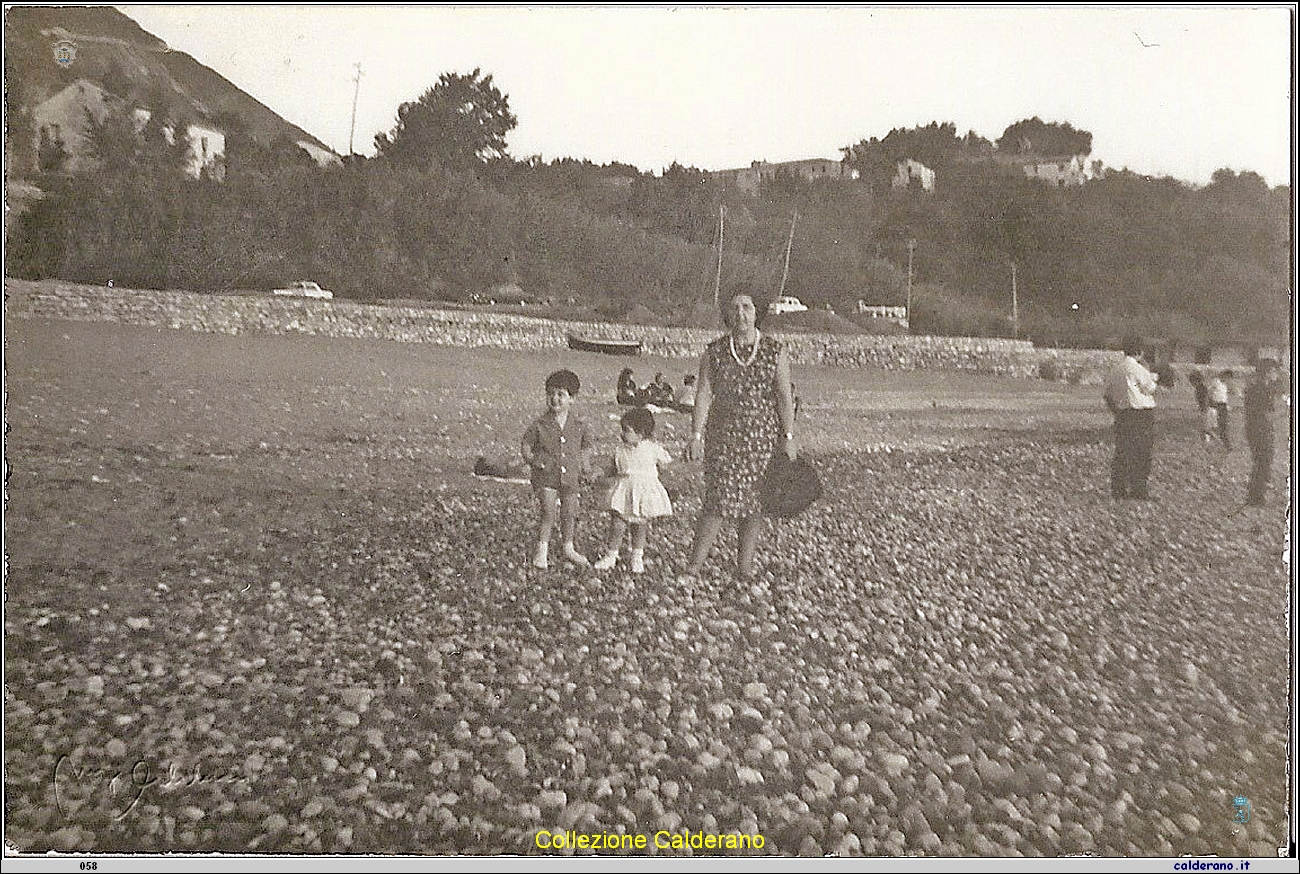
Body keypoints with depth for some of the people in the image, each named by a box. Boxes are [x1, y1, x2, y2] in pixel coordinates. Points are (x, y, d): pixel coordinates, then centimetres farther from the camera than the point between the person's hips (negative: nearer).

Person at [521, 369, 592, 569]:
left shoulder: (578, 426, 1)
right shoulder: (540, 425, -7)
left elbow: (584, 446, 18)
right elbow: (525, 444, 2)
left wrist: (582, 466, 10)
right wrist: (530, 459, -14)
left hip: (570, 477, 3)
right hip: (546, 476, -3)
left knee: (570, 513, 9)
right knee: (547, 512, -11)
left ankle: (568, 549, 29)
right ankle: (541, 549, 6)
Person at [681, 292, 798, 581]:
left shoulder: (775, 352, 2)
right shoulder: (714, 353, 2)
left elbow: (785, 397, 1)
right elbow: (703, 395, -1)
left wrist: (788, 437, -4)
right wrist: (696, 435, -8)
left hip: (763, 436, 1)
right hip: (723, 435, -1)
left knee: (754, 502, 5)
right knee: (719, 500, -7)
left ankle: (744, 568, 18)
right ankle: (693, 568, 0)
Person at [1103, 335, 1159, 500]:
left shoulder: (1114, 369, 8)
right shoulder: (1137, 369, -13)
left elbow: (1107, 395, 13)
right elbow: (1150, 390, -4)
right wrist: (1152, 379, 13)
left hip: (1122, 413, 7)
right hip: (1141, 414, -7)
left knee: (1121, 451, 9)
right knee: (1141, 453, -1)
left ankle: (1117, 489, 10)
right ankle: (1138, 489, 0)